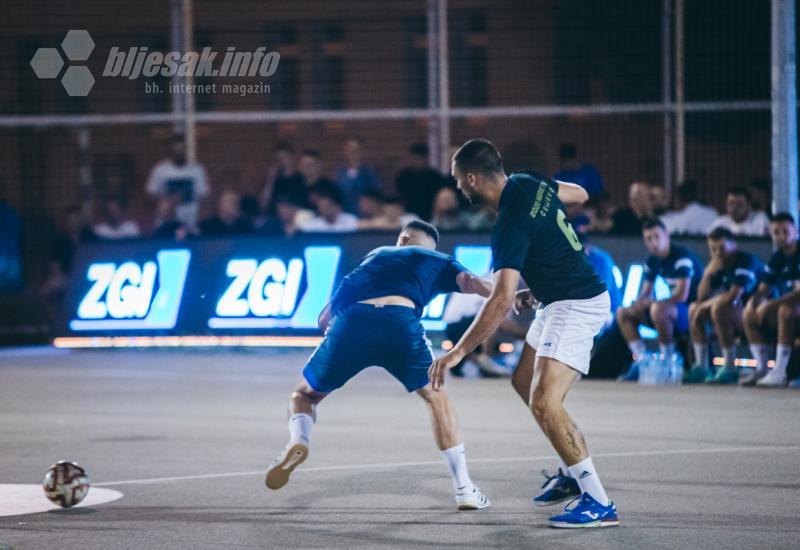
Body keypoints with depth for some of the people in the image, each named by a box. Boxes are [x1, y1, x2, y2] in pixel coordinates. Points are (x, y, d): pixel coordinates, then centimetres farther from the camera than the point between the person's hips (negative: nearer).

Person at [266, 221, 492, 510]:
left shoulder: (375, 256, 40)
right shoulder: (438, 261, 32)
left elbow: (324, 319, 37)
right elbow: (469, 281, 8)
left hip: (348, 322, 2)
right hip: (399, 321, -2)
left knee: (304, 395, 24)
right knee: (435, 395, 23)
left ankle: (298, 441, -9)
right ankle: (464, 489, 17)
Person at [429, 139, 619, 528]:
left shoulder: (510, 225, -25)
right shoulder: (528, 184, 0)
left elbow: (502, 300, -32)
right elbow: (579, 194, 20)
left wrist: (458, 352, -29)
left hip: (575, 305, -11)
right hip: (562, 300, 11)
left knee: (544, 402, -19)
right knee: (524, 381, 21)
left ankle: (598, 503, -18)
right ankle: (572, 474, 27)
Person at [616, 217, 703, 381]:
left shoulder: (682, 256, -19)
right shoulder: (653, 261, 6)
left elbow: (682, 295, -26)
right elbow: (645, 293, 12)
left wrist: (649, 302, -20)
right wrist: (637, 305, -13)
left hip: (692, 311, -9)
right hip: (673, 309, 9)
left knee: (658, 309, -39)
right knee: (623, 313, 2)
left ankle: (668, 360, -25)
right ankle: (641, 360, -7)